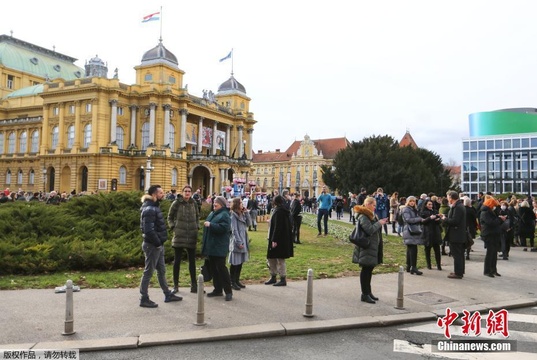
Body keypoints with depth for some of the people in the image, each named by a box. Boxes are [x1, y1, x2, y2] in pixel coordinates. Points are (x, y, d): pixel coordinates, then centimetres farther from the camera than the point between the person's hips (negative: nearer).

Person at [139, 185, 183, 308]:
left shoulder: (154, 207, 13)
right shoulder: (149, 209, -19)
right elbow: (149, 230, -26)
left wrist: (160, 242, 12)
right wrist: (158, 242, -18)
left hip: (158, 245, 10)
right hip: (152, 245, -10)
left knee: (161, 270, 17)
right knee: (149, 272, 1)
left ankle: (168, 295, 28)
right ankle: (144, 299, 11)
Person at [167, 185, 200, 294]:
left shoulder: (194, 203, 5)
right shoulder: (176, 203, -4)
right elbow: (170, 217, 6)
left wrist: (197, 227, 6)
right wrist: (173, 227, -5)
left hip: (192, 236, 3)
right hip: (179, 236, -3)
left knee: (192, 260, 8)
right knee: (177, 260, 5)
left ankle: (194, 284, 18)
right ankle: (175, 285, 15)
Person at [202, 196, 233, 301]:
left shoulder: (224, 215, -11)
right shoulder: (212, 213, 16)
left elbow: (223, 228, -24)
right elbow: (208, 227, 23)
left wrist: (210, 225, -22)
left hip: (219, 247, -9)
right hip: (211, 246, 9)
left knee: (221, 268, -6)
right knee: (214, 268, 12)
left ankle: (228, 291, 2)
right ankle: (217, 289, 21)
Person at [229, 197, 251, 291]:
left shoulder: (242, 214, 14)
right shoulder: (233, 215, -11)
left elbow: (248, 224, 9)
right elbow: (234, 230, -15)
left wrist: (246, 213, 2)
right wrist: (239, 242, -18)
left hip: (243, 241, 8)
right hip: (237, 242, -8)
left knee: (240, 262, 13)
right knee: (234, 263, 0)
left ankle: (237, 280, 23)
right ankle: (232, 282, 8)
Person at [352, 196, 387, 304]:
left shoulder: (371, 215, 17)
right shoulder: (363, 216, -15)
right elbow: (369, 230, -22)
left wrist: (380, 222, 8)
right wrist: (379, 223, -13)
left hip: (373, 246, 10)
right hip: (366, 247, -10)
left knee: (369, 269, 15)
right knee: (366, 270, -4)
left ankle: (368, 292, 25)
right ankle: (365, 294, 3)